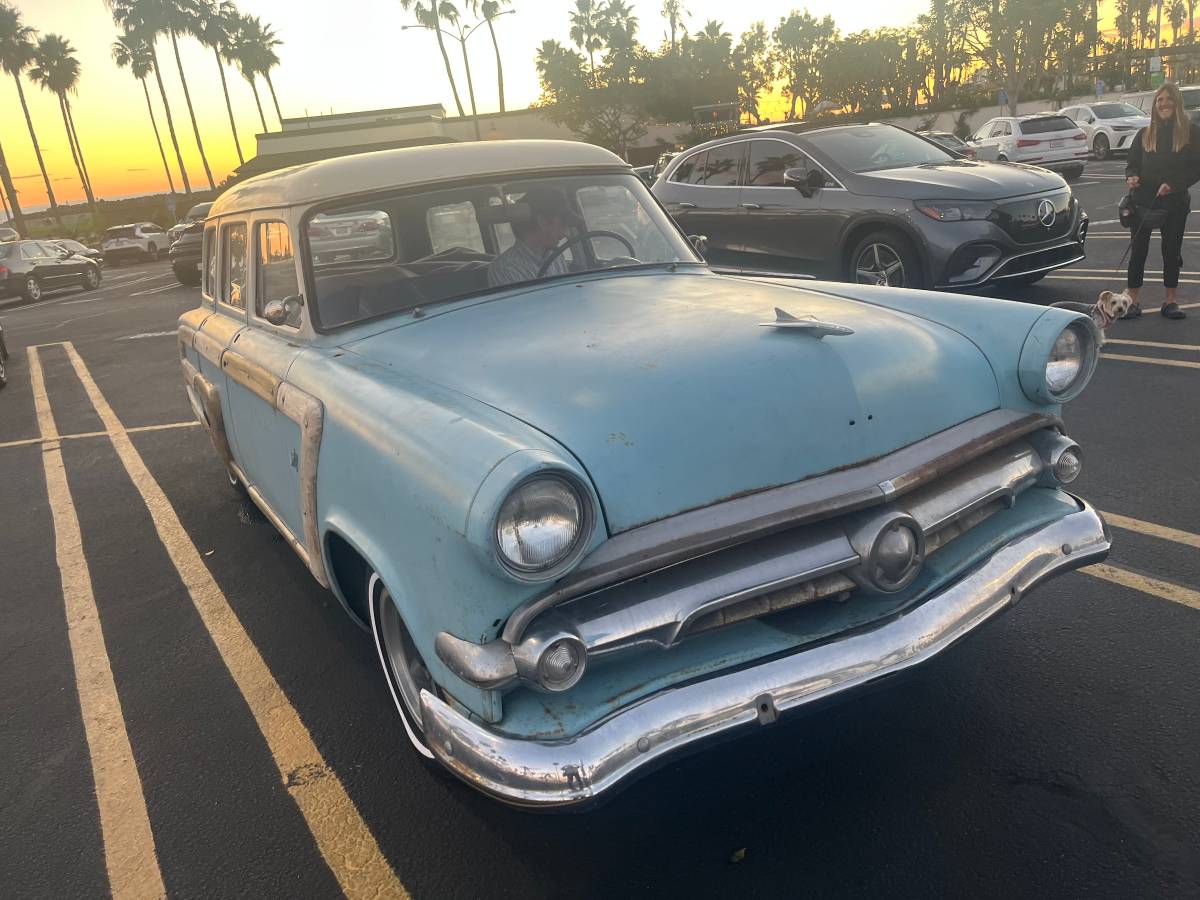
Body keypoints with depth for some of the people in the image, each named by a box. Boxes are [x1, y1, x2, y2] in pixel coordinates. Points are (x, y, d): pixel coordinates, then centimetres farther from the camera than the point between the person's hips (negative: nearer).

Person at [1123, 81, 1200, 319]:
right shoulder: (1145, 134, 8)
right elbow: (1132, 164, 10)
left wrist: (1173, 184, -17)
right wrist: (1131, 177, -12)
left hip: (1175, 203, -1)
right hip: (1143, 202, 1)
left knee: (1172, 251, 7)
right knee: (1138, 251, -1)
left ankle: (1170, 302, 15)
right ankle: (1133, 302, 4)